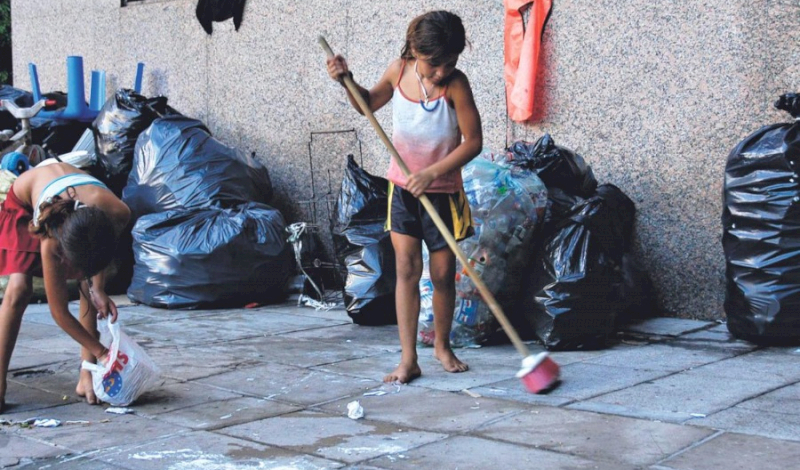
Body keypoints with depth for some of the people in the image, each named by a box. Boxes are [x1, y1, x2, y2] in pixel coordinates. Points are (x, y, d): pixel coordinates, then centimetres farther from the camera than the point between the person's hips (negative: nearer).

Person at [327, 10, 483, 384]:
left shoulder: (455, 84, -18)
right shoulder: (399, 70, -6)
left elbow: (473, 141, -17)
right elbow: (368, 104, 14)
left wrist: (432, 172, -25)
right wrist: (346, 81, -5)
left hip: (442, 192, -2)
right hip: (402, 188, 2)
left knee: (443, 274, 6)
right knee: (407, 268, -5)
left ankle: (442, 345, 30)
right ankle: (408, 360, -3)